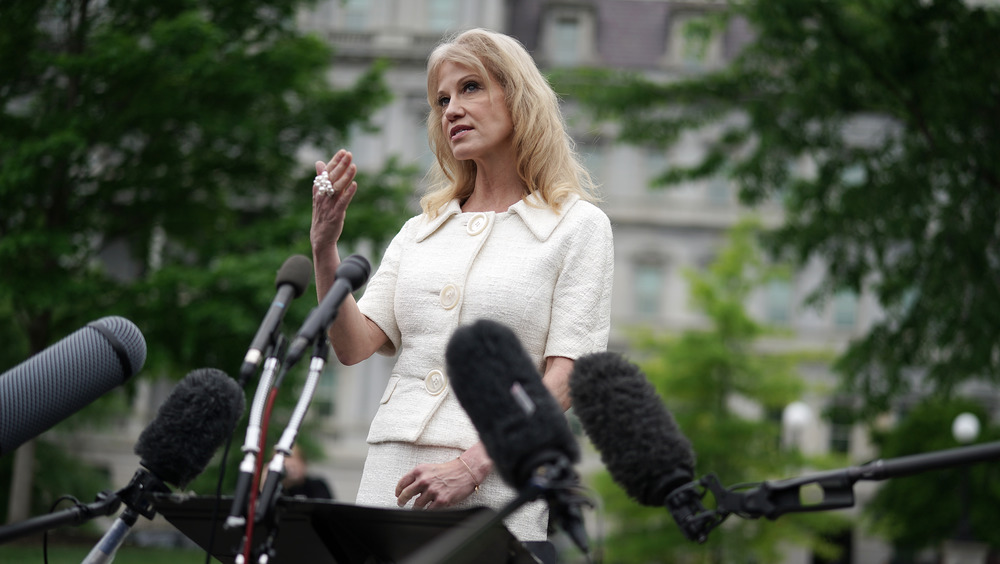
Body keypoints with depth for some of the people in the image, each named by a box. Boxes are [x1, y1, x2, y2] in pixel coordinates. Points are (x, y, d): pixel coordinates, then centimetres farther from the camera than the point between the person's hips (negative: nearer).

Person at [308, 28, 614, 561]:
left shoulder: (577, 225, 3)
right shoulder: (420, 231, 18)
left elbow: (562, 379, -6)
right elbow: (354, 345, 8)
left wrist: (470, 466, -17)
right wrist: (324, 247, -6)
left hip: (494, 501, -4)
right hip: (389, 487, 4)